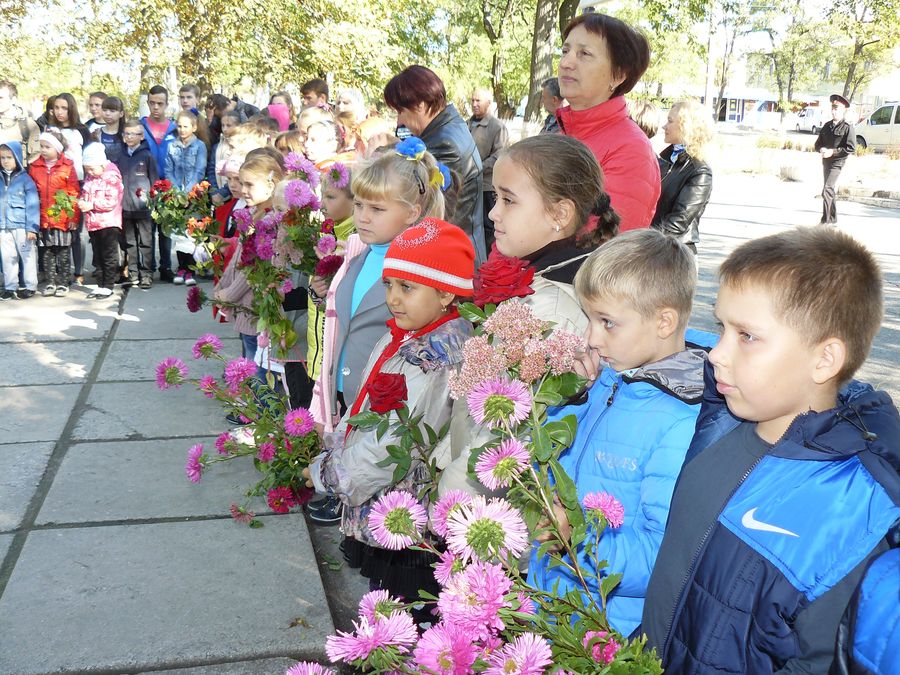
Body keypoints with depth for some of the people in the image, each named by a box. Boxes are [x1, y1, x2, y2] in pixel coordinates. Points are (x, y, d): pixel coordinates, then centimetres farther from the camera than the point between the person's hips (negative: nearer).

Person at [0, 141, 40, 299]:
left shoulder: (25, 178, -5)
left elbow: (32, 204, -8)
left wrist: (32, 227, -13)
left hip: (22, 226, -4)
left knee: (27, 256, 5)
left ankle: (30, 286, 14)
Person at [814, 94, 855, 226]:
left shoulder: (848, 128, -7)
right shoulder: (827, 125, 13)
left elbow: (851, 149, -12)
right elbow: (818, 143, 17)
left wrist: (833, 152, -18)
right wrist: (821, 149, -6)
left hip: (837, 162, -7)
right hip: (826, 161, 7)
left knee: (827, 190, -18)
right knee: (830, 190, 14)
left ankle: (825, 220, -18)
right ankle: (833, 219, 26)